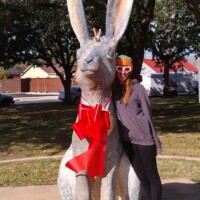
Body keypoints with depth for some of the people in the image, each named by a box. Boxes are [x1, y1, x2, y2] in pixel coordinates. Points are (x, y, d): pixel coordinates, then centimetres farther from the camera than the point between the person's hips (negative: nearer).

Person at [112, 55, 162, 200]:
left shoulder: (137, 88, -3)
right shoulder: (112, 89, 7)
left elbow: (147, 114, -2)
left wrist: (156, 142, -2)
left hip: (144, 138, -4)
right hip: (126, 141, 4)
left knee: (152, 177, 4)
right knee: (143, 179, 12)